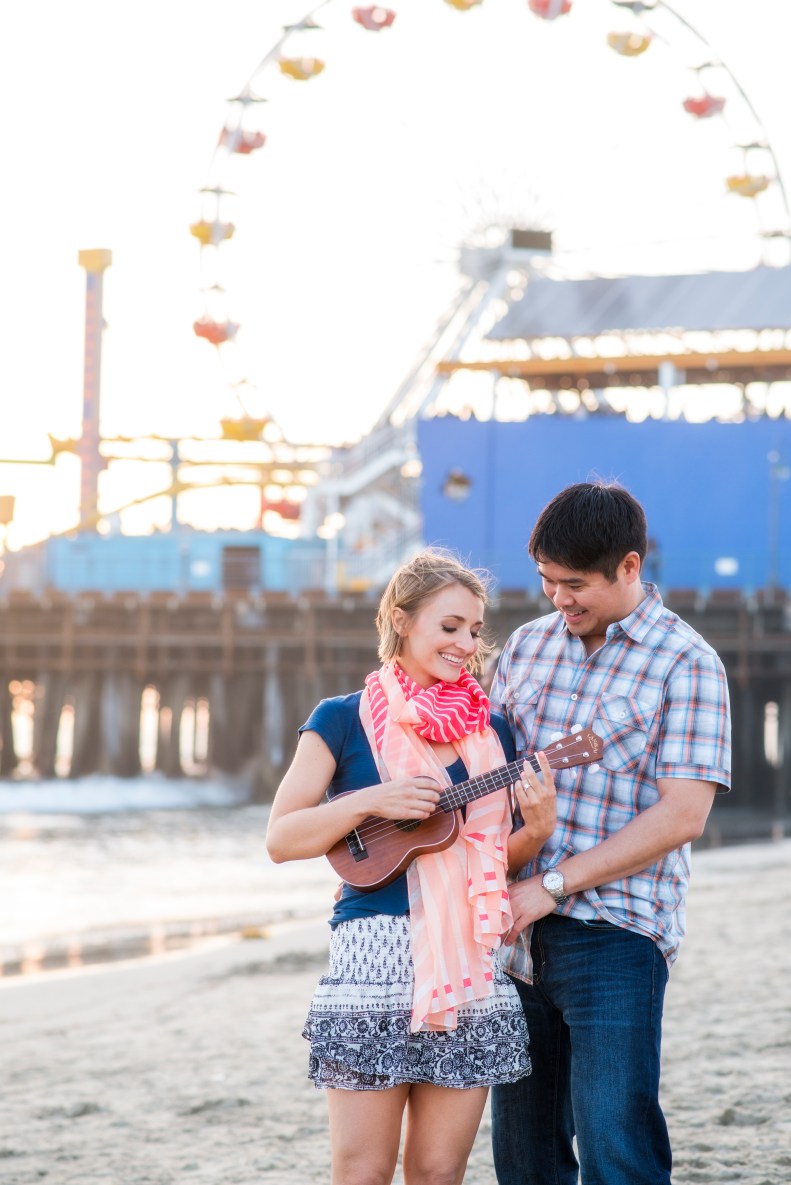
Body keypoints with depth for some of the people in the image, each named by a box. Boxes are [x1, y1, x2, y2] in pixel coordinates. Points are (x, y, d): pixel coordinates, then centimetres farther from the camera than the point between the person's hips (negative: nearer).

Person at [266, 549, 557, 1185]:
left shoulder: (491, 730, 13)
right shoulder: (344, 720, 2)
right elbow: (281, 838, -2)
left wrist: (538, 828, -2)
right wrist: (370, 802, -14)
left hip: (470, 964, 4)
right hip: (374, 957, -4)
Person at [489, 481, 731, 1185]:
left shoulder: (686, 664, -5)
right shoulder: (529, 645, 13)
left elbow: (682, 815, -13)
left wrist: (552, 886, -16)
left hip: (614, 935, -6)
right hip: (519, 935, 6)